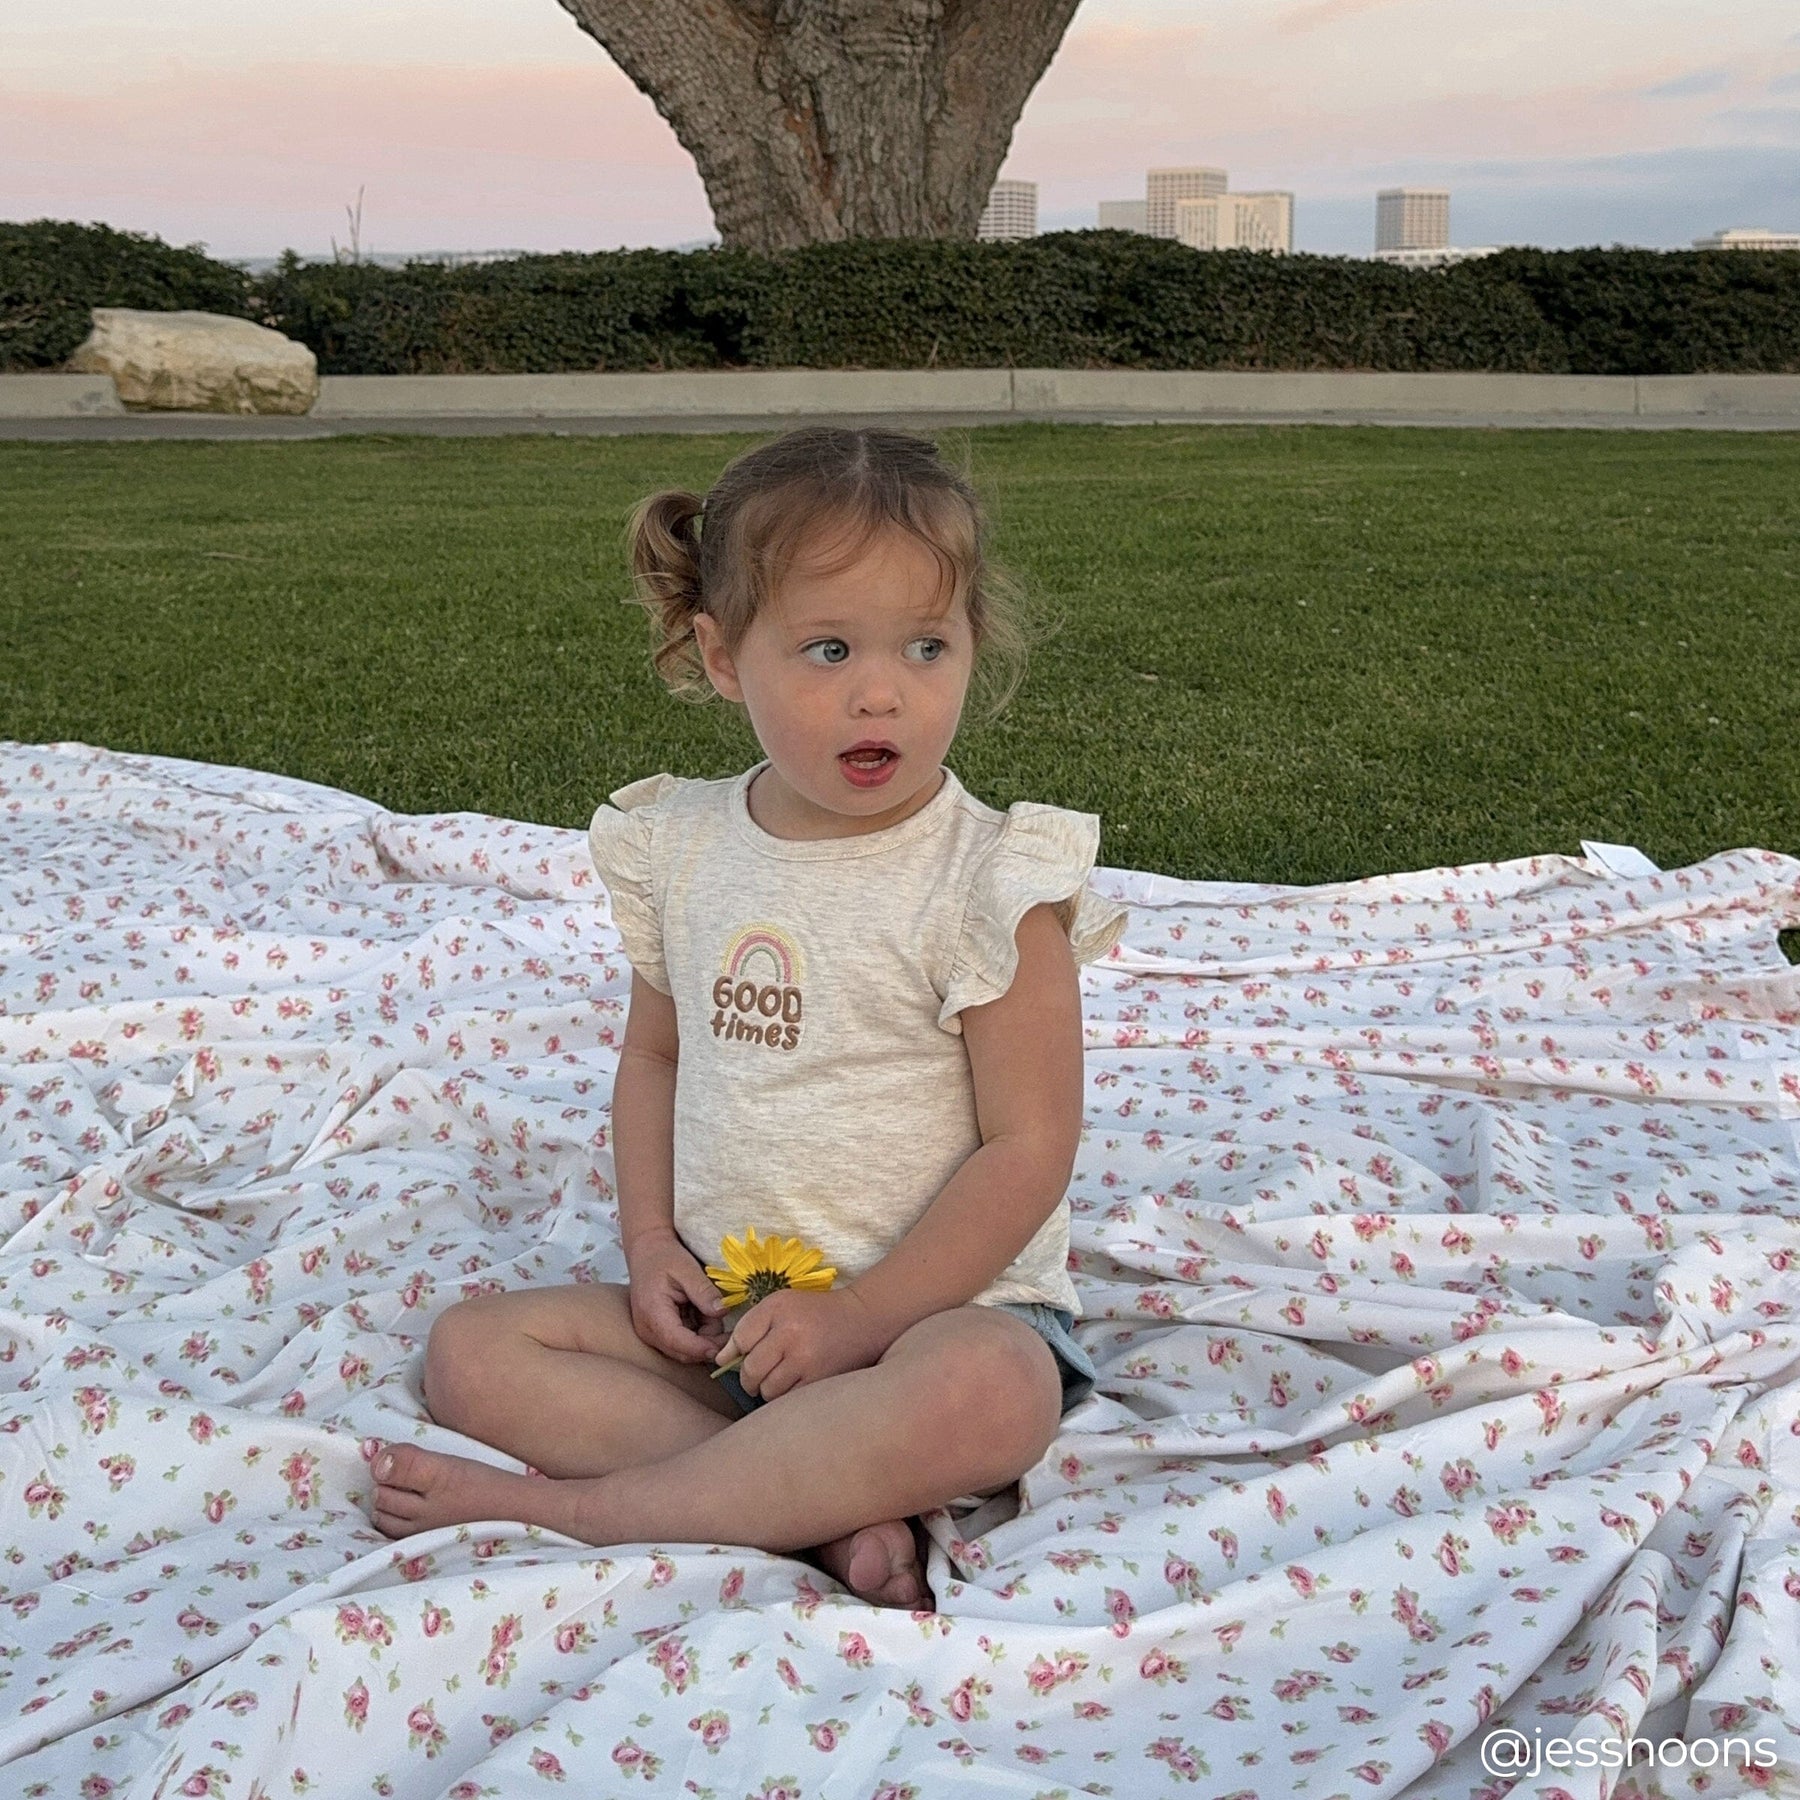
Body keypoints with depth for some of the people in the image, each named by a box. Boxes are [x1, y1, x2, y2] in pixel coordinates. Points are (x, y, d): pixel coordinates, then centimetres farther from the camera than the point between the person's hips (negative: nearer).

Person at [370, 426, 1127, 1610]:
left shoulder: (985, 882, -14)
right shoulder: (682, 848, 2)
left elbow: (1028, 1147, -15)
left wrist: (859, 1312, -18)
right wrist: (652, 1243, 0)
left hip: (943, 1301, -5)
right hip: (723, 1309, 5)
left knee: (990, 1395, -37)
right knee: (472, 1351, -9)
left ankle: (576, 1504, -24)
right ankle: (828, 1514, -23)